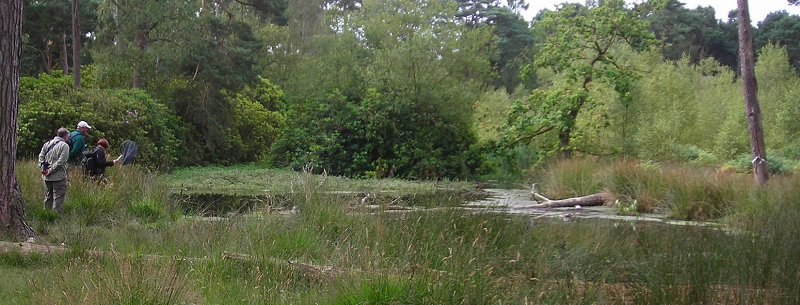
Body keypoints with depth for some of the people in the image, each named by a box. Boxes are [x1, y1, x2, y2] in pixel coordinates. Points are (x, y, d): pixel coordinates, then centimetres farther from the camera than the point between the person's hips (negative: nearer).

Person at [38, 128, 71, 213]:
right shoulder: (64, 146, -10)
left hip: (46, 177, 7)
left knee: (48, 195, 18)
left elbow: (41, 156, 9)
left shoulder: (47, 144, 12)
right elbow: (60, 161, -19)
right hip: (58, 177, -7)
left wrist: (43, 168, 2)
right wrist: (51, 170, -14)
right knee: (58, 196, -3)